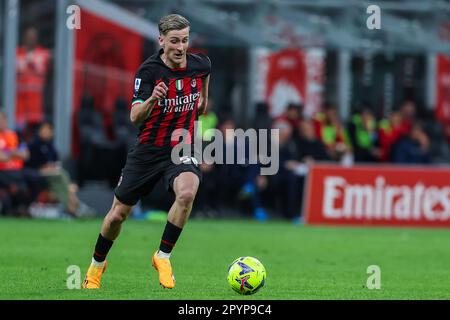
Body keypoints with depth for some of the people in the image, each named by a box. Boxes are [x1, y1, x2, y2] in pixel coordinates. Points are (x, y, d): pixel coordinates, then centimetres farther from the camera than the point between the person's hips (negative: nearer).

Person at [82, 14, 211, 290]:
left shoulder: (201, 64, -5)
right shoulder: (149, 70, -16)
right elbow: (135, 116, -25)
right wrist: (152, 99, -43)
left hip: (180, 150, 1)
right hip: (147, 150, -1)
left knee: (187, 193, -32)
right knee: (119, 214, 7)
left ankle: (163, 257, -14)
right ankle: (97, 264, 36)